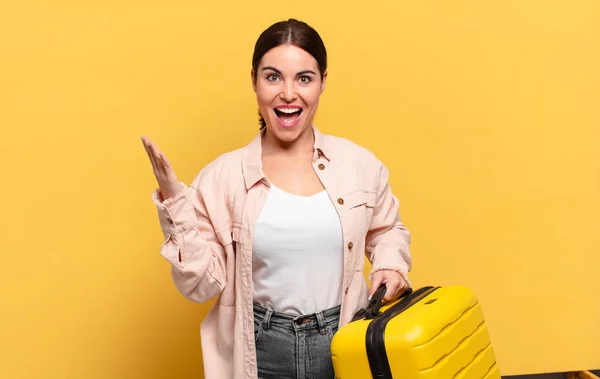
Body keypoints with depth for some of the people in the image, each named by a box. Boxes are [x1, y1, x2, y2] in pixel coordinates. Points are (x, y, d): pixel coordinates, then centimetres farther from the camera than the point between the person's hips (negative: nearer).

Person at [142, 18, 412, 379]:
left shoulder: (358, 163, -3)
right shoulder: (223, 176, -7)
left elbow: (387, 230, 14)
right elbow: (203, 284, -6)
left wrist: (390, 265, -5)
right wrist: (175, 202, -14)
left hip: (345, 346, 1)